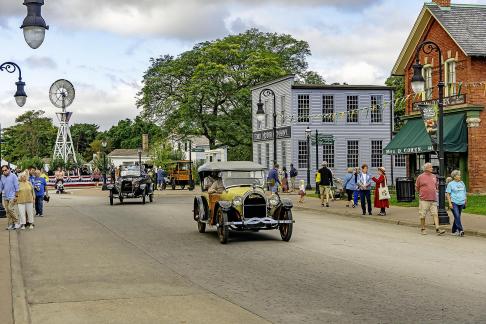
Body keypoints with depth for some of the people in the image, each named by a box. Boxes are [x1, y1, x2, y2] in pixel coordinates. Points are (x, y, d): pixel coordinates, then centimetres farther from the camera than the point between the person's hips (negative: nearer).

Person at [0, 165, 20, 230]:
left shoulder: (13, 176, -6)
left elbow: (16, 187, -7)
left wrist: (16, 196, -11)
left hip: (12, 196, -6)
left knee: (10, 209, -14)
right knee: (7, 211, 5)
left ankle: (16, 222, -4)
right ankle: (10, 224, 10)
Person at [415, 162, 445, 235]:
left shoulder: (434, 176, 11)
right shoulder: (420, 177, -2)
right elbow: (416, 188, 5)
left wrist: (434, 192, 15)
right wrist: (422, 193, 6)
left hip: (433, 199, 4)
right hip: (424, 199, -4)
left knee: (435, 214, -4)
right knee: (422, 215, 2)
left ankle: (438, 229, -10)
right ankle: (423, 229, 14)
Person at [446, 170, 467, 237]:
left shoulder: (462, 183, 15)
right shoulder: (451, 184, -1)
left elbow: (465, 193, 22)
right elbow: (447, 194, -4)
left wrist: (465, 201, 18)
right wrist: (450, 203, -12)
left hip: (461, 203, 5)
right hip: (454, 203, -5)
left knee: (457, 217, 8)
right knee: (457, 216, -14)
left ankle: (454, 231, 16)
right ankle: (460, 230, -18)